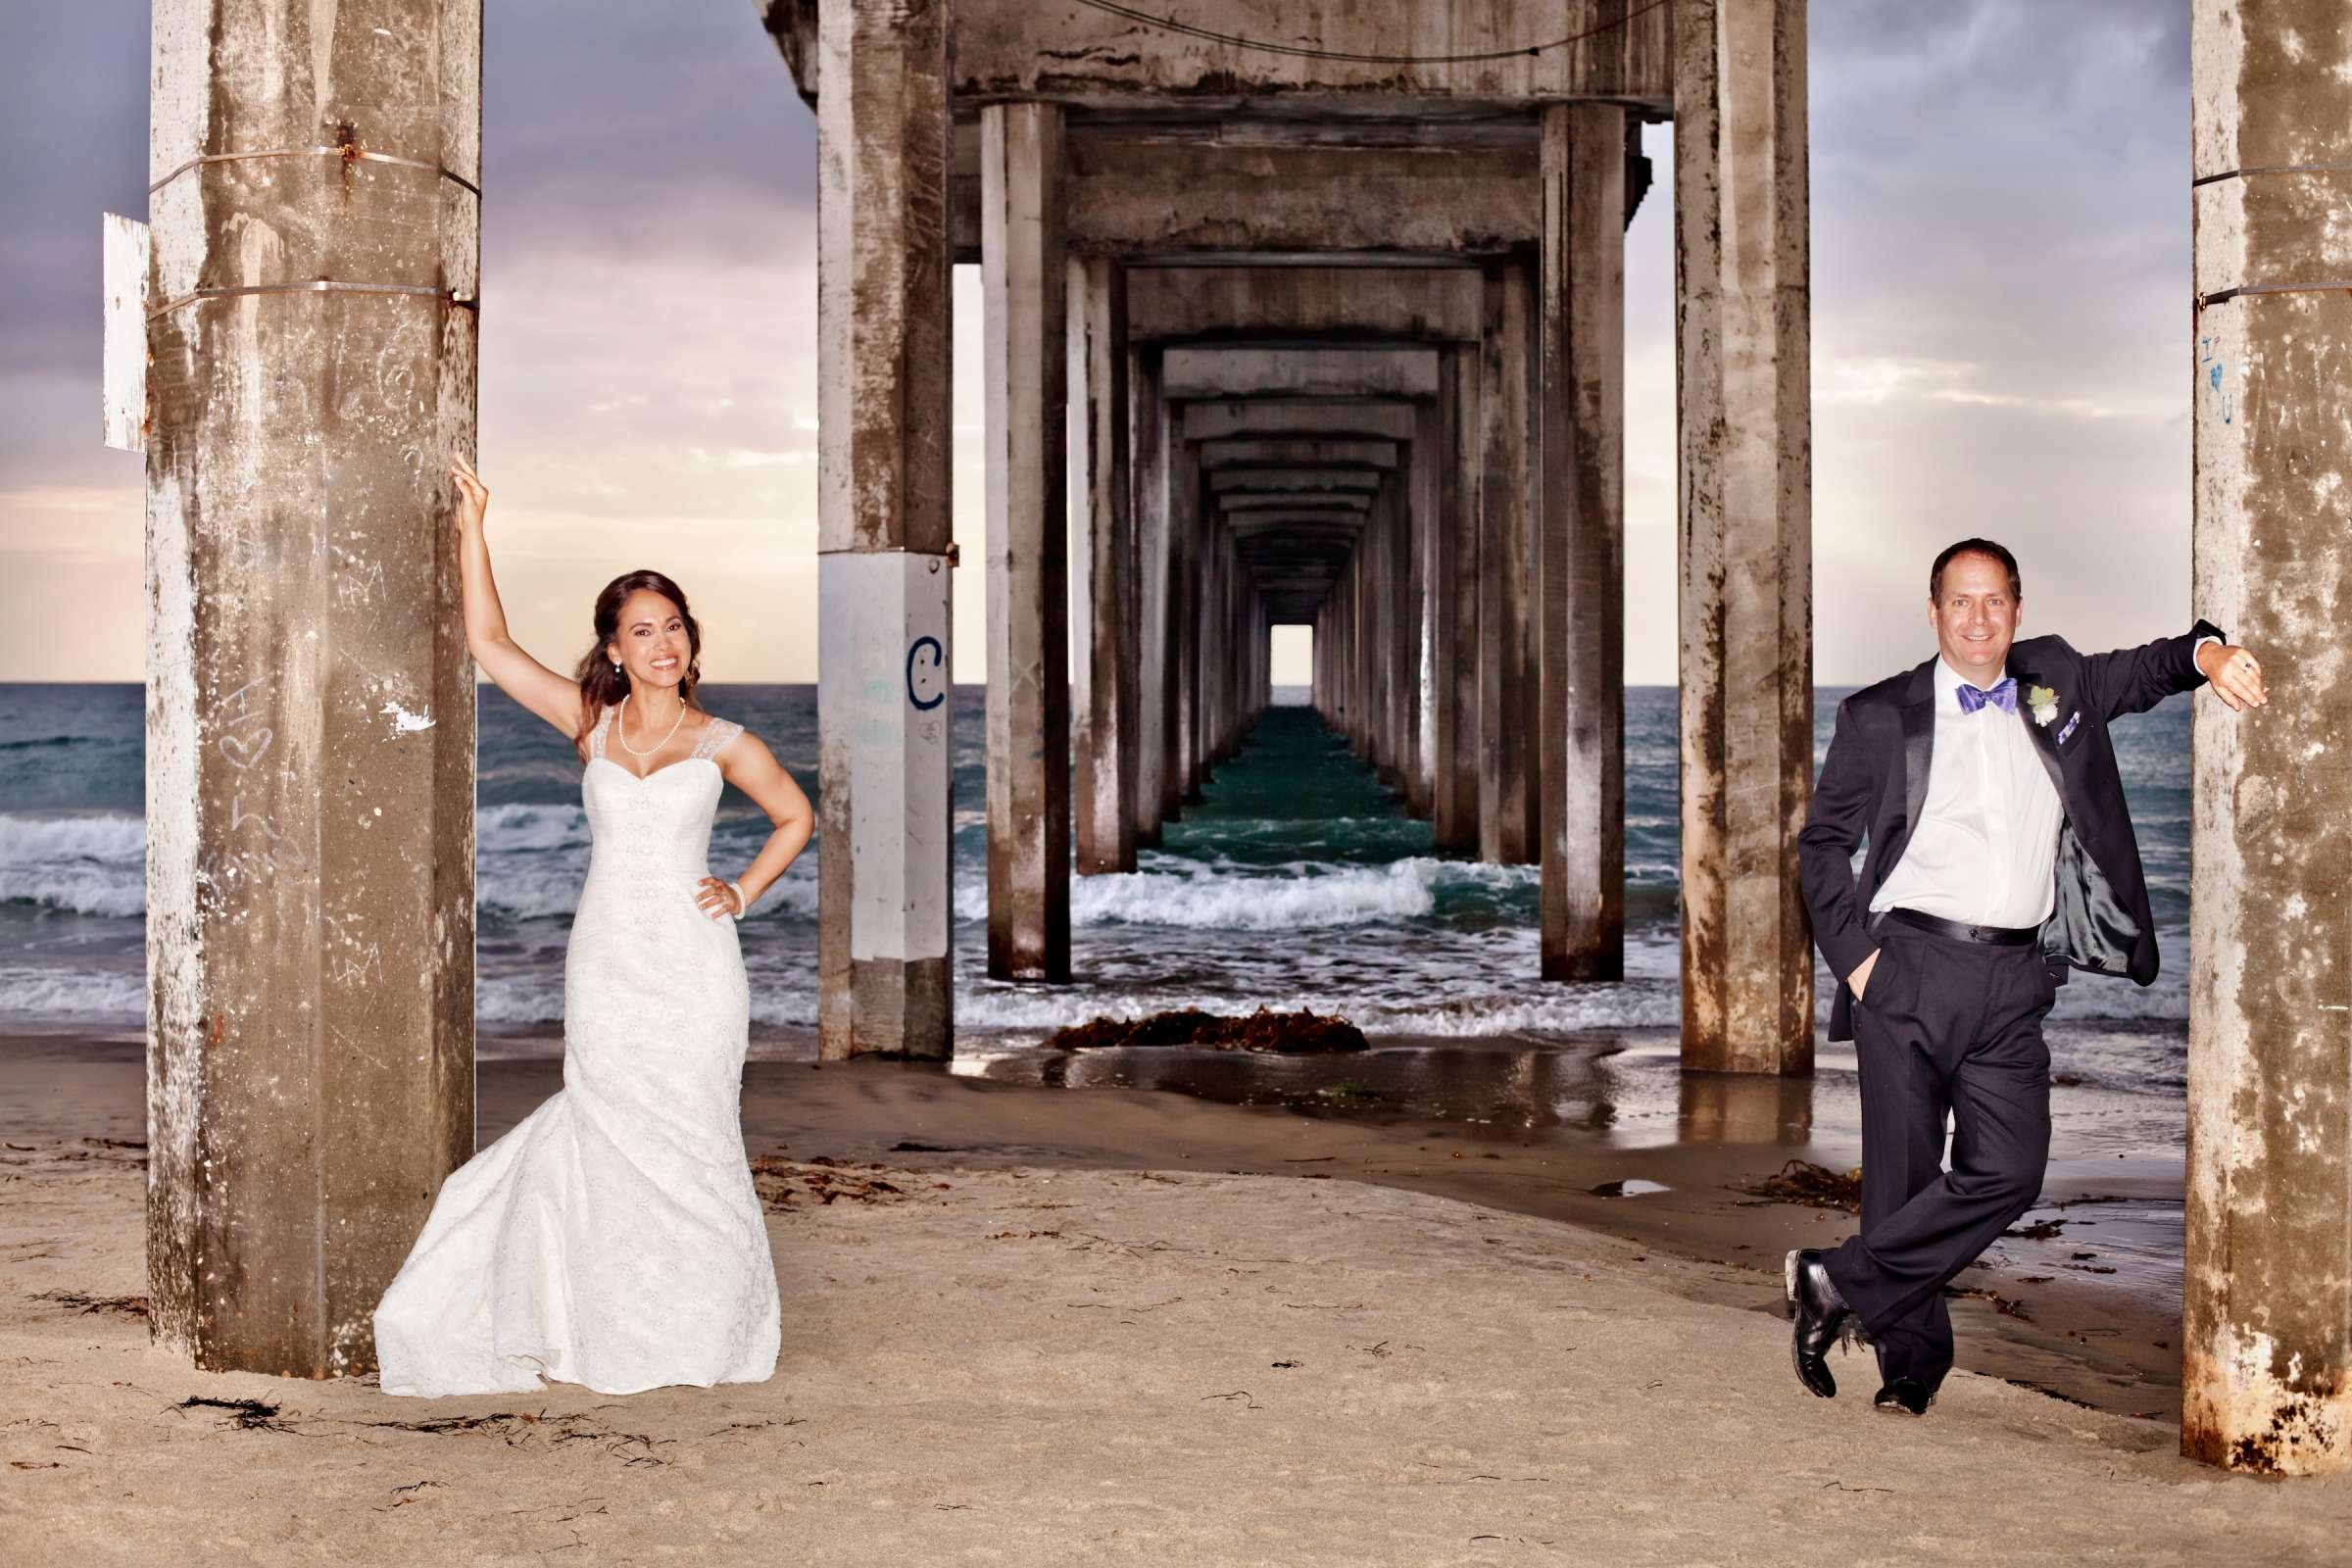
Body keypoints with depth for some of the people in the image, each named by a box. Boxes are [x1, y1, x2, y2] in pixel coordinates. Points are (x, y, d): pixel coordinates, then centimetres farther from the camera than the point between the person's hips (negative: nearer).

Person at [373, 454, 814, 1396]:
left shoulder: (723, 743, 4)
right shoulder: (591, 724, 7)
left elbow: (794, 817, 19)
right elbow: (489, 645, 5)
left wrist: (744, 892, 6)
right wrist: (471, 529, 4)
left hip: (694, 965, -1)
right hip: (605, 964, 1)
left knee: (691, 1144, 1)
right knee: (608, 1146, 0)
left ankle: (707, 1335, 15)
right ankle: (622, 1342, 12)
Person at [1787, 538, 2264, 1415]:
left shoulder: (2057, 686, 13)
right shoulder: (1879, 716, 5)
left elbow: (2144, 672, 12)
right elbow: (1822, 842, 8)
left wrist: (2207, 655, -12)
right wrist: (1851, 953, -3)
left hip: (2014, 982, 3)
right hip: (1909, 970, -2)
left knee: (2009, 1172, -10)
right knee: (1904, 1172, 1)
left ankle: (1838, 1286, 1)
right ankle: (1911, 1361, 15)